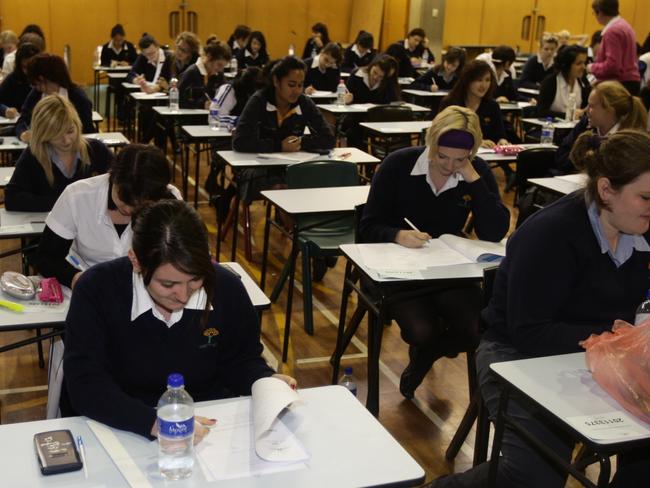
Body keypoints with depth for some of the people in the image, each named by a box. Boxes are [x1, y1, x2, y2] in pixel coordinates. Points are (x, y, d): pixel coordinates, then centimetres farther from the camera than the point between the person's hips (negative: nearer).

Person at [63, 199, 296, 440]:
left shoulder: (227, 288, -8)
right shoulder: (96, 290, -16)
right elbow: (85, 384, -20)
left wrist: (267, 383, -14)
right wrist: (154, 423, -33)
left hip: (211, 426, 1)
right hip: (125, 431, -1)